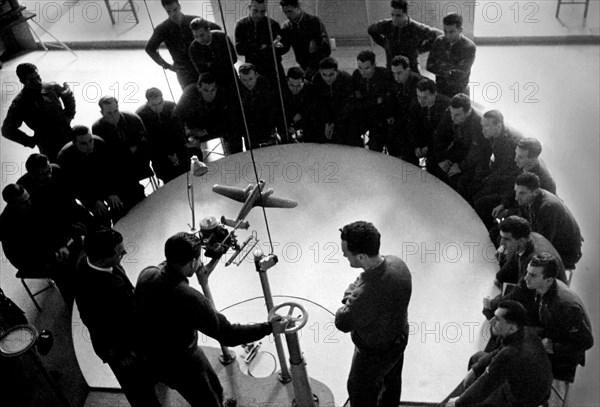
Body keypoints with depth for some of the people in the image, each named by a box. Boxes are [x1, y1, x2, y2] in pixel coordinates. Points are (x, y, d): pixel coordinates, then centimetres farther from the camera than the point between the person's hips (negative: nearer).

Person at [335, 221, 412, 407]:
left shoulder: (365, 295, -45)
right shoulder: (397, 263, -22)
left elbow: (342, 323, -26)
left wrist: (349, 294, -14)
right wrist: (354, 296, -10)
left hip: (374, 353, -7)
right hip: (399, 339, 7)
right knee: (392, 380, 35)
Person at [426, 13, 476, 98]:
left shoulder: (469, 47, -13)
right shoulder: (439, 41, -1)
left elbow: (460, 73, -19)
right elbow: (429, 66, -5)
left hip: (459, 93, -3)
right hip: (440, 90, 3)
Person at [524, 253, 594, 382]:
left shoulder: (567, 305, -37)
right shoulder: (541, 289, -12)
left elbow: (586, 342, -25)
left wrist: (552, 348, -23)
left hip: (565, 354, -7)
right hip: (549, 340, 7)